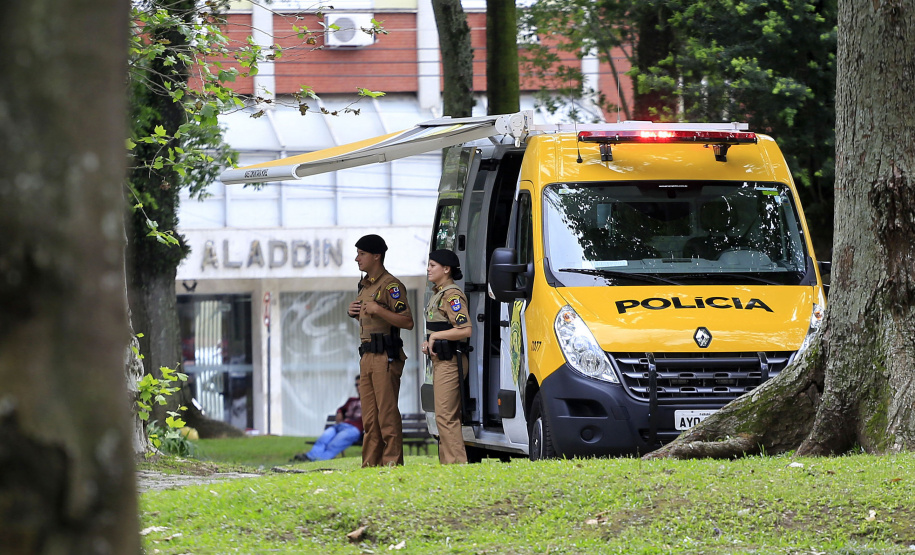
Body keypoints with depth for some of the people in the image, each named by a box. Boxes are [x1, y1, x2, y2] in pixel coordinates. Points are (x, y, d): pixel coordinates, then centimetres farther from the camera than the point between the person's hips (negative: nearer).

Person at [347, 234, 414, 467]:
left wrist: (377, 310, -19)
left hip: (385, 358, -9)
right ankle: (371, 465, 10)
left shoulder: (391, 285, -9)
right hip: (366, 357, 9)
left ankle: (392, 463, -9)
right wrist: (355, 312, 11)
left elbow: (407, 322, -16)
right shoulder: (365, 285, 20)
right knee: (370, 418, 8)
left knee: (388, 414, -10)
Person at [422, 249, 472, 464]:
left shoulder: (452, 295, -14)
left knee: (446, 416, -12)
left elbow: (465, 330, -24)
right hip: (440, 360, 11)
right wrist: (429, 342, 11)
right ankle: (447, 462, 14)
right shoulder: (438, 294, 17)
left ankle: (456, 462, -12)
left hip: (450, 362, -11)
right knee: (445, 416, 11)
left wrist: (435, 336, -16)